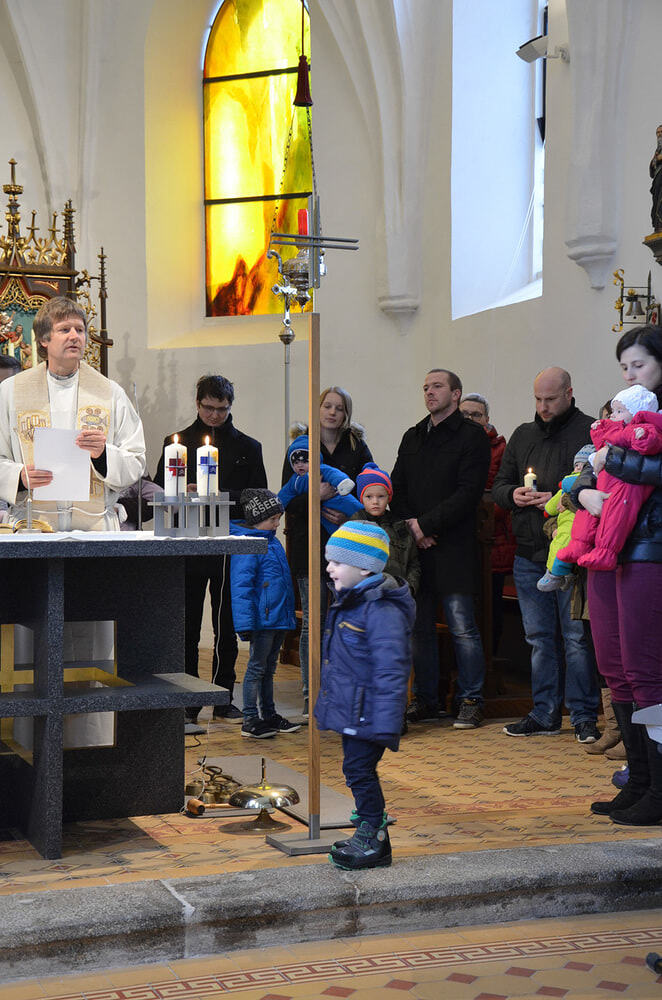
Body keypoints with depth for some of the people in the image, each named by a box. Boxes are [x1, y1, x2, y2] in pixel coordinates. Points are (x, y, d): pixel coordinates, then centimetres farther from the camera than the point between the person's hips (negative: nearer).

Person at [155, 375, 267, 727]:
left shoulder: (247, 447, 11)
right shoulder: (177, 442, 11)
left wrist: (229, 497, -12)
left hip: (230, 549, 0)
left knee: (227, 628, 5)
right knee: (187, 628, 2)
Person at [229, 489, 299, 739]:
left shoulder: (273, 542, 14)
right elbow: (241, 586, -18)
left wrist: (289, 612, 22)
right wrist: (245, 624, -22)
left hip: (279, 618, 9)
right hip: (262, 619, -9)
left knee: (269, 668, 16)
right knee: (257, 667, -1)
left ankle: (268, 715, 25)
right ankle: (250, 720, 5)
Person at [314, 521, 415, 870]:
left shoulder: (383, 611, -22)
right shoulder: (348, 604, 10)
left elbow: (391, 670, -25)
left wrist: (386, 724, -27)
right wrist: (328, 702, 29)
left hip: (366, 713, -10)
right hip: (349, 711, 10)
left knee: (359, 770, -4)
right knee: (357, 770, 17)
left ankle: (374, 842, 8)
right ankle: (368, 833, 31)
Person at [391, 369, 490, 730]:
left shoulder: (472, 436, -1)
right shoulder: (412, 437, 18)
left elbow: (468, 493, -10)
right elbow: (397, 490, 15)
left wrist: (425, 523, -13)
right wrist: (411, 528, -3)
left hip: (454, 548, -6)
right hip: (415, 548, 6)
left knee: (462, 627, -5)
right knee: (420, 628, 9)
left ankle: (470, 701, 5)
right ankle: (425, 700, 18)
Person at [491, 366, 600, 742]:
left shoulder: (590, 432, -2)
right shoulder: (523, 435, 16)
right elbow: (499, 485, 20)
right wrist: (513, 494, -2)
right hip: (529, 556, 6)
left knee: (577, 638, -2)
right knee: (540, 639, 11)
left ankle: (584, 716, 7)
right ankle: (545, 714, 19)